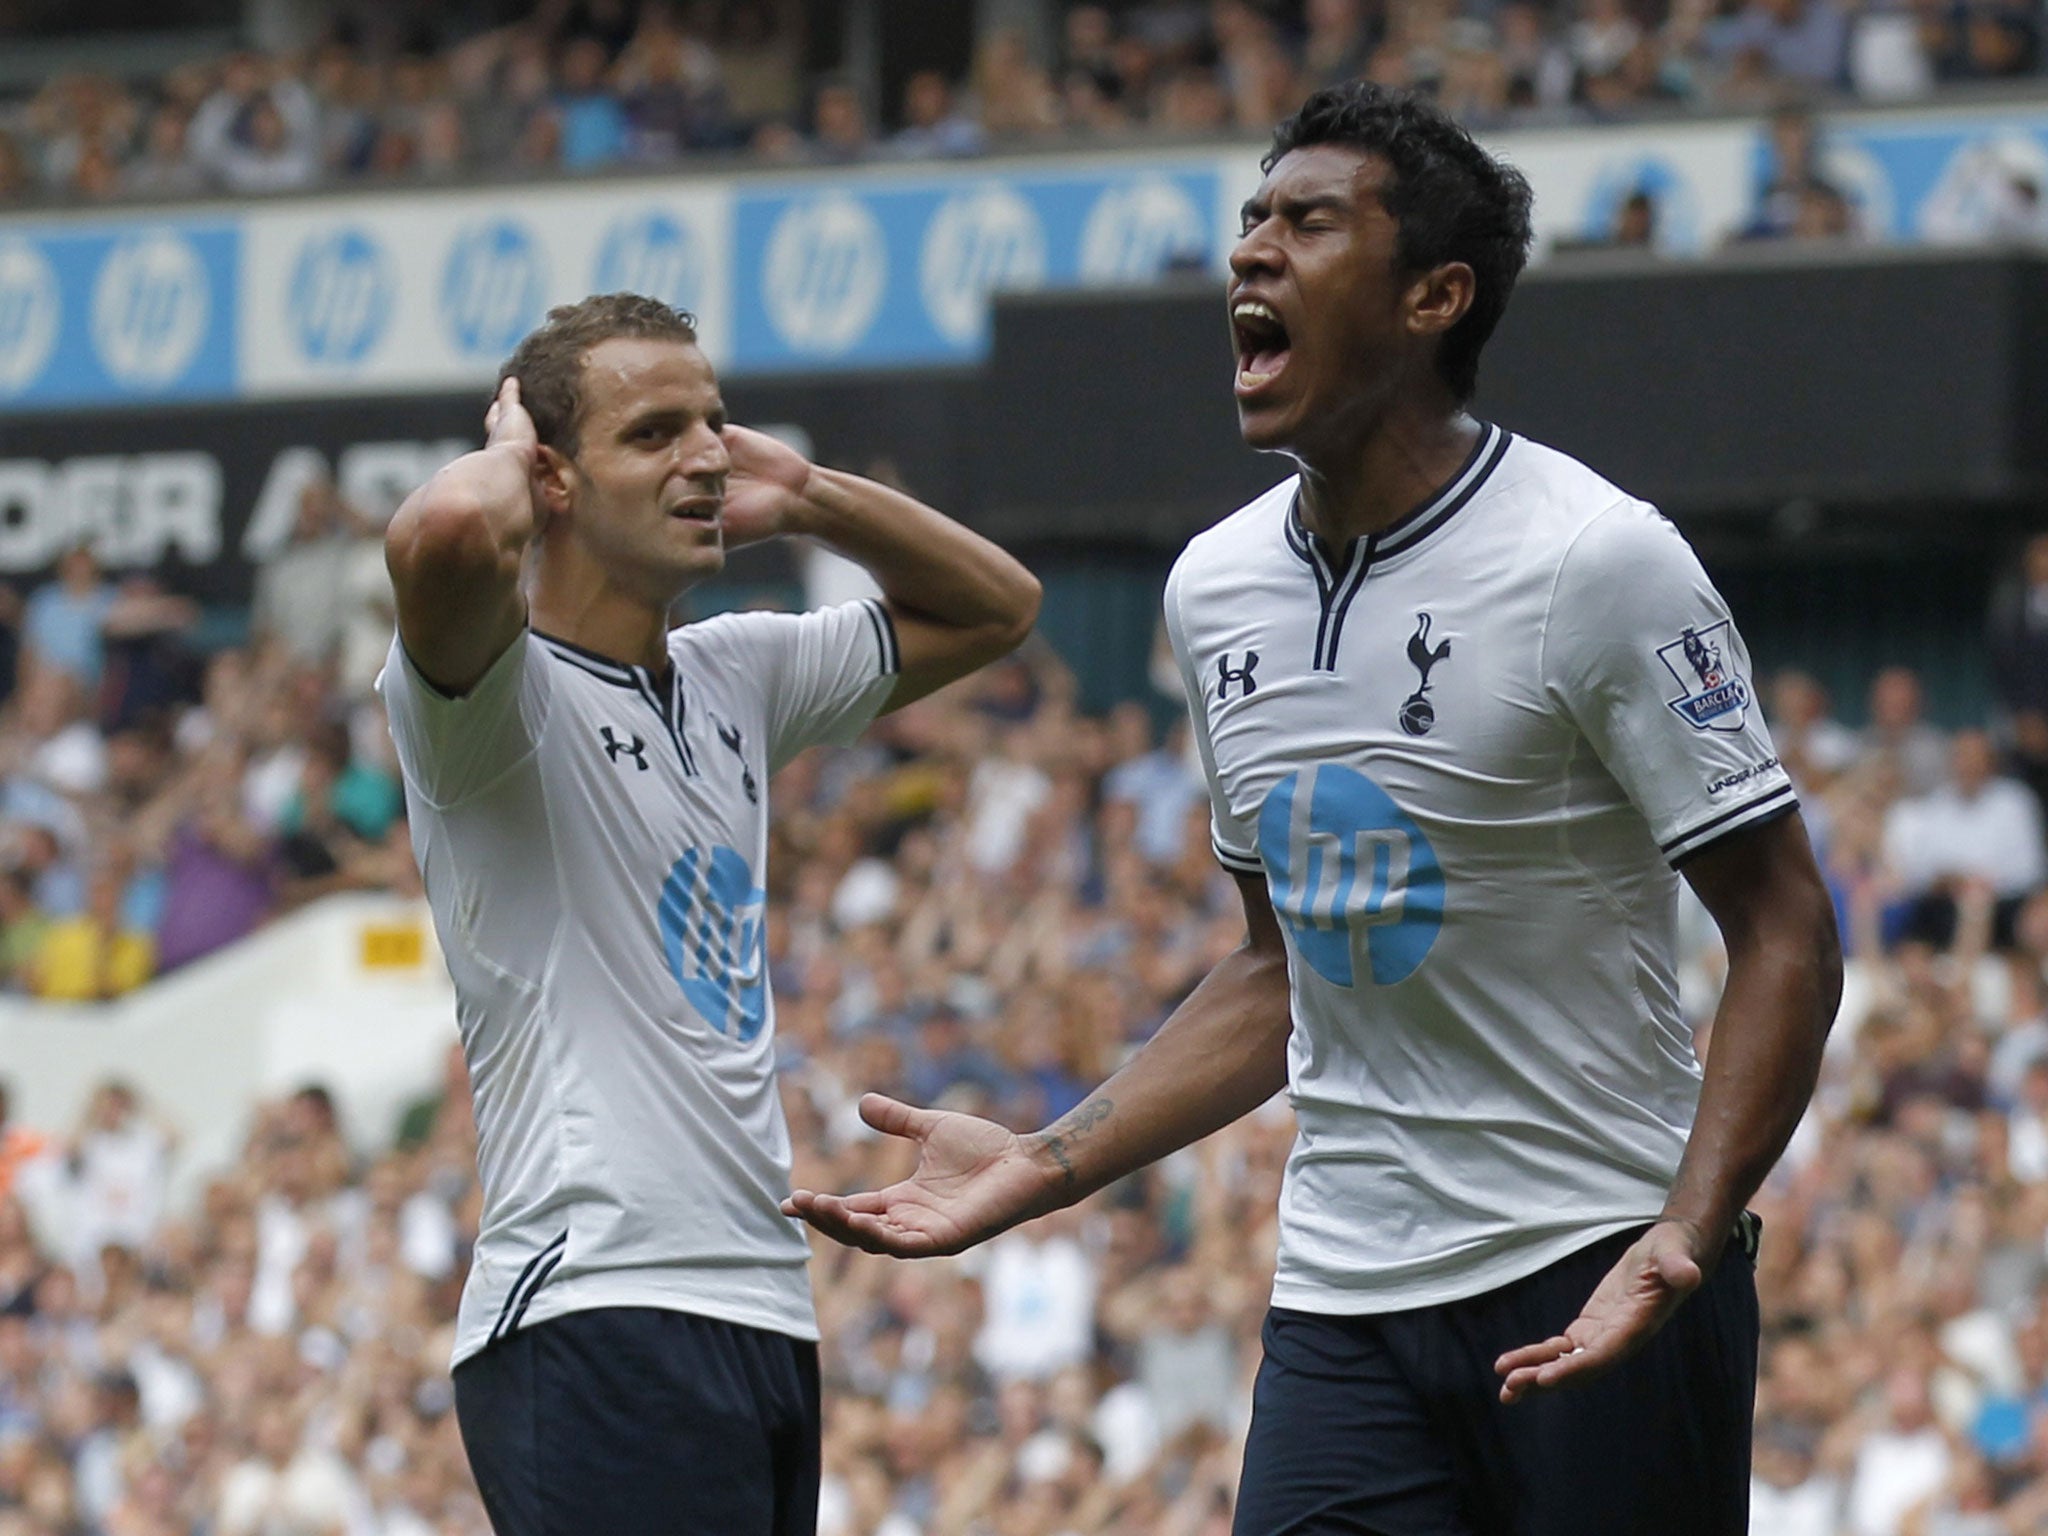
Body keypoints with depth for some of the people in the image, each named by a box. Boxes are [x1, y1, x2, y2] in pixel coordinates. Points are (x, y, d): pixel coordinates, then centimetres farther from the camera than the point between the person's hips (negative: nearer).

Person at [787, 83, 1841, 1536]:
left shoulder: (1597, 562, -11)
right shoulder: (1215, 586, 9)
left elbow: (1787, 935, -10)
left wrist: (1684, 1239, -24)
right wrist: (1040, 1169, 11)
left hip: (1595, 1293, -5)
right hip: (1343, 1304, 5)